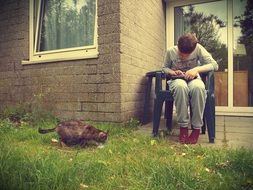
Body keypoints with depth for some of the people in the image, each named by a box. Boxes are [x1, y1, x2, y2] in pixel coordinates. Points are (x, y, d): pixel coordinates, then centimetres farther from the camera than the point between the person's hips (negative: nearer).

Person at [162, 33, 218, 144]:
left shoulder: (198, 48, -10)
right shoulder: (170, 51, -8)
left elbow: (214, 65, -11)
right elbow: (165, 68, 7)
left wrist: (197, 69, -24)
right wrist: (173, 72, -15)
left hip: (193, 79, 1)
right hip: (177, 80, 0)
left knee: (198, 87, -39)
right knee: (180, 86, -40)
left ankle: (196, 128, -25)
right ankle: (183, 127, -28)